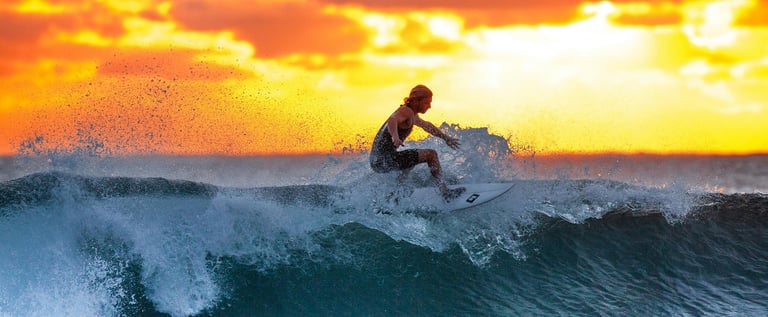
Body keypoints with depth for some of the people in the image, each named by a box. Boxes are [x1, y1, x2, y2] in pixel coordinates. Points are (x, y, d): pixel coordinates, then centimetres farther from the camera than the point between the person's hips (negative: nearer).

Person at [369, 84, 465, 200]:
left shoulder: (412, 115, 19)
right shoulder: (406, 111, -12)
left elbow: (426, 125, 38)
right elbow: (392, 120, -34)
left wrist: (445, 137, 44)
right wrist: (395, 136, -53)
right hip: (385, 159, -10)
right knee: (431, 154, -8)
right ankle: (445, 192, -14)